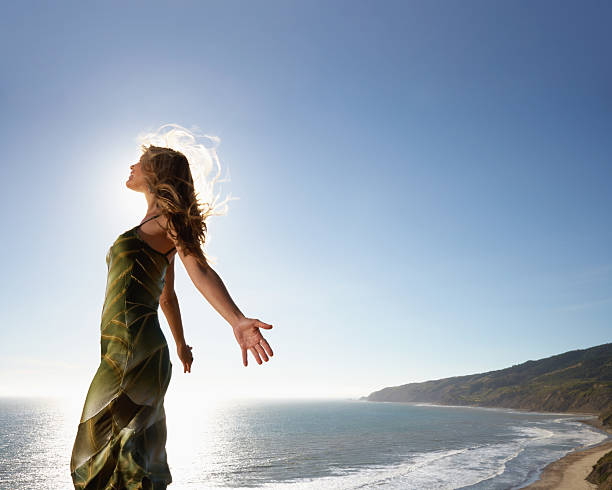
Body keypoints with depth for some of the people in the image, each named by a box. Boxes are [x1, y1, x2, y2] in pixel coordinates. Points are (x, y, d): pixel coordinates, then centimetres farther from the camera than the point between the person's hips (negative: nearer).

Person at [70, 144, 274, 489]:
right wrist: (181, 344, 34)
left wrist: (237, 320, -33)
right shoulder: (157, 229, 22)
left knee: (112, 458, -5)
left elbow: (201, 271, -18)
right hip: (122, 353, 9)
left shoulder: (169, 216, -4)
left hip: (134, 351, -9)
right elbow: (167, 296, 27)